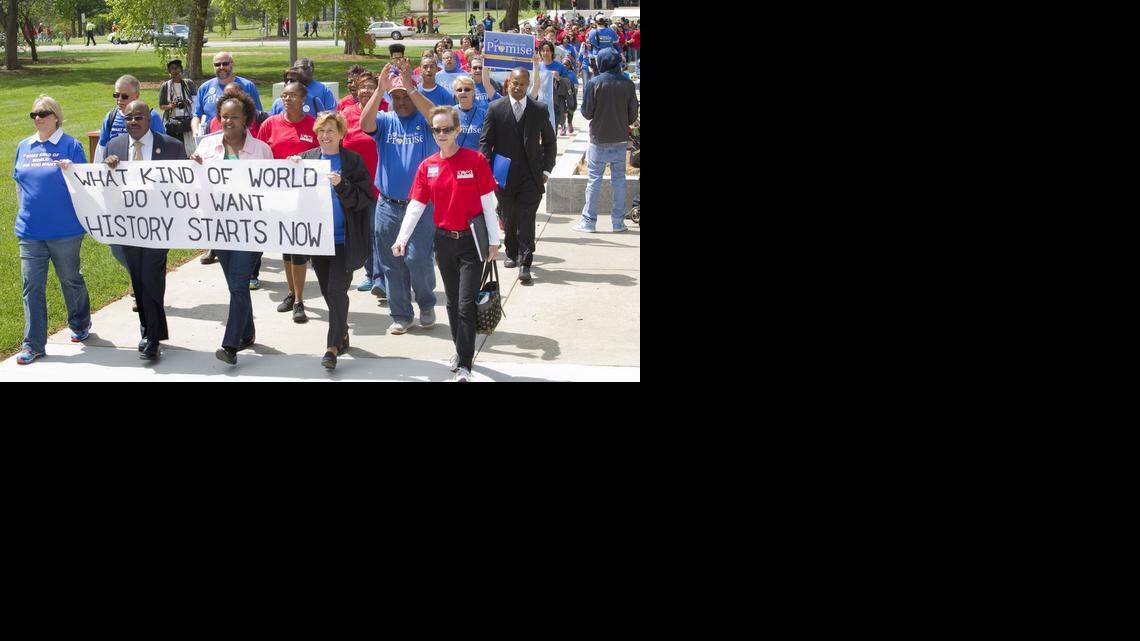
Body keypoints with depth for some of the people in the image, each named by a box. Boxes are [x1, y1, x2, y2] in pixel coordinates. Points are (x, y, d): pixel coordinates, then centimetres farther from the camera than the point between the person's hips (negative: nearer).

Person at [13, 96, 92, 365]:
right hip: (30, 231, 4)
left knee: (71, 279, 13)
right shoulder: (24, 146, 10)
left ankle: (80, 325, 36)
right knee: (32, 286, 0)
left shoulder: (71, 146, -4)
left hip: (64, 229, -4)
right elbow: (19, 183, 20)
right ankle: (33, 344, 3)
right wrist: (24, 211, 12)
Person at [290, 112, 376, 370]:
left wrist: (341, 185, -24)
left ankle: (333, 346, -3)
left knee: (337, 290, -8)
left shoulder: (353, 161, -4)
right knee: (327, 290, 13)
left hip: (344, 238, -4)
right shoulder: (307, 158, 6)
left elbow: (365, 197, -10)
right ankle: (342, 333, 32)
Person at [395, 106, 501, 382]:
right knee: (453, 301, 16)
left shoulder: (475, 160, -9)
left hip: (471, 241, -4)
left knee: (466, 305, -8)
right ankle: (461, 350, 32)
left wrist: (494, 241, -6)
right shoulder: (427, 166, 2)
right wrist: (402, 238, -10)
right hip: (444, 240, 4)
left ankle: (464, 366, -3)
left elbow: (488, 203, -6)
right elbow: (416, 206, 2)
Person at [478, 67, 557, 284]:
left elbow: (550, 142, 11)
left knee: (526, 220, -8)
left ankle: (525, 263, -6)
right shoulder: (495, 108, 1)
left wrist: (546, 170, 5)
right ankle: (512, 254, 31)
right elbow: (486, 141, 2)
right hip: (504, 176, 1)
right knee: (509, 219, 12)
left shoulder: (539, 110, 3)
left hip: (531, 176, -1)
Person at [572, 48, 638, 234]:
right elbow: (633, 114, 2)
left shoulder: (594, 83, -11)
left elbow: (586, 112, -8)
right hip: (620, 140, 2)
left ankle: (588, 221, 6)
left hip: (599, 140, -2)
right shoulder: (627, 84, -3)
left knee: (594, 180, 4)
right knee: (619, 179, 9)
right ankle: (618, 221, 11)